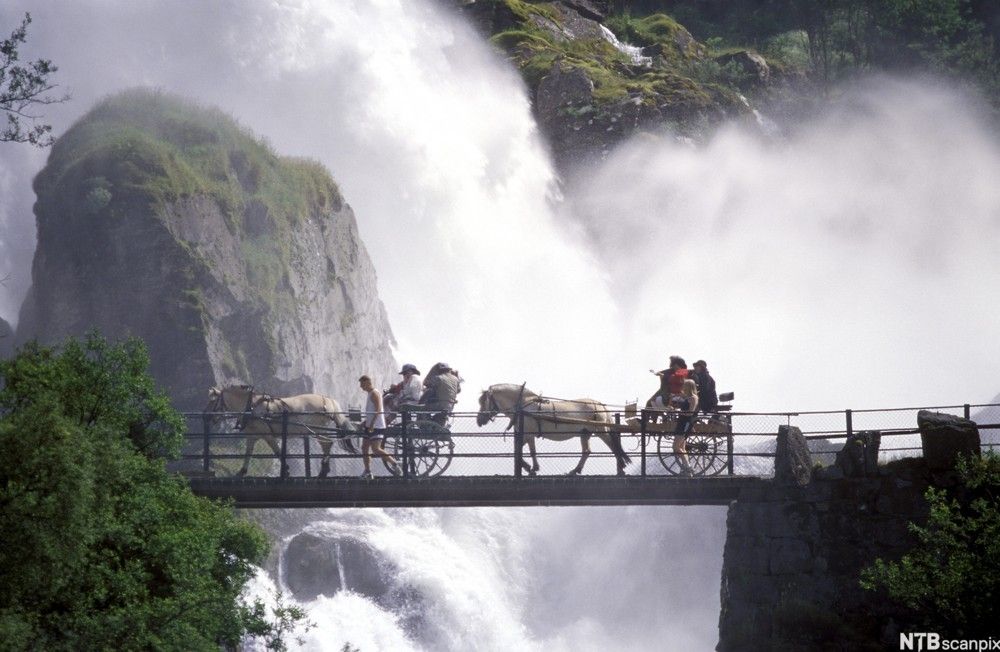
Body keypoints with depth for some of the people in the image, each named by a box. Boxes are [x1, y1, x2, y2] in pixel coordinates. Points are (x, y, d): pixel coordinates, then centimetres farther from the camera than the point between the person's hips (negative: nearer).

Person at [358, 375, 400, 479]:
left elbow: (378, 410, -21)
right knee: (364, 447, 7)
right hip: (370, 426, 11)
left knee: (376, 449, -14)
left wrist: (371, 424, -25)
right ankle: (367, 472, 9)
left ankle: (394, 463, -7)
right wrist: (365, 422, 21)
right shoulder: (370, 394, 19)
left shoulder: (374, 394, -12)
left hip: (376, 426, -11)